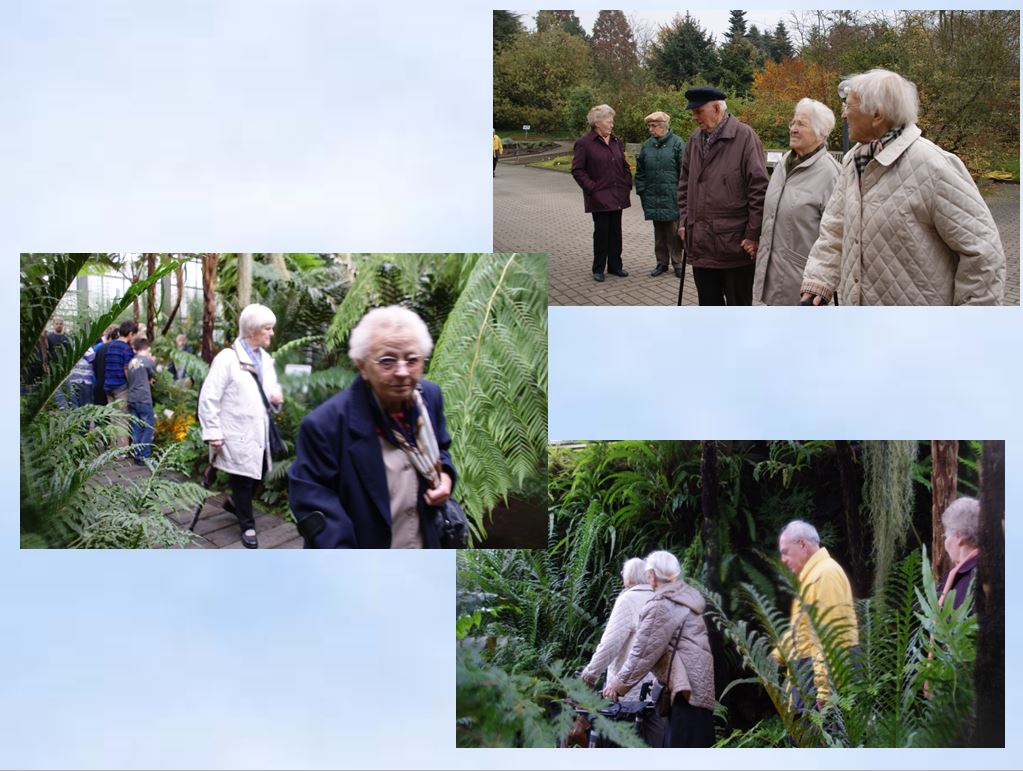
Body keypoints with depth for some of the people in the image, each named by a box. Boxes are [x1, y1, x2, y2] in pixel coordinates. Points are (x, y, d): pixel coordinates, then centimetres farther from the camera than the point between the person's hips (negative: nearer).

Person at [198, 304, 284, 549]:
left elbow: (271, 389, 20)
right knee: (242, 481, 6)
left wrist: (276, 398, -4)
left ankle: (234, 504, 43)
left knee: (258, 475, 17)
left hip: (260, 434, 7)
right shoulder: (228, 358, -14)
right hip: (238, 435, -7)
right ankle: (247, 526, 22)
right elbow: (209, 398, -15)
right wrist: (213, 434, -18)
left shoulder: (265, 359, 9)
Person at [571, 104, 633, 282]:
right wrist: (592, 188, -13)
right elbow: (577, 170, -8)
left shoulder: (616, 142, 10)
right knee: (601, 231, 0)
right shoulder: (584, 143, -8)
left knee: (616, 231, 9)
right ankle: (598, 269, 10)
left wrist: (627, 184, 7)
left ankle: (615, 265, 19)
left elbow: (624, 166, 18)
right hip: (599, 197, -5)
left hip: (617, 196, 5)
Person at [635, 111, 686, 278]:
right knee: (658, 232, 11)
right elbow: (640, 171, 13)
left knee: (673, 231, 1)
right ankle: (662, 262, 20)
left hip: (671, 197, -5)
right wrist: (641, 191, 6)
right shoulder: (647, 145, 9)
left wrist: (681, 193, -9)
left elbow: (684, 170, -6)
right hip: (653, 198, 5)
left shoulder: (677, 143, -5)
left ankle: (677, 263, 10)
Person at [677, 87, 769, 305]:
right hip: (701, 245, 6)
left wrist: (753, 234, -13)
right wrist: (684, 221, 12)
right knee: (709, 305, 14)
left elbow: (759, 188, -12)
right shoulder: (695, 140, 10)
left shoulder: (745, 137, -10)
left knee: (739, 306, 4)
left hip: (735, 244, -6)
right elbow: (685, 184, 20)